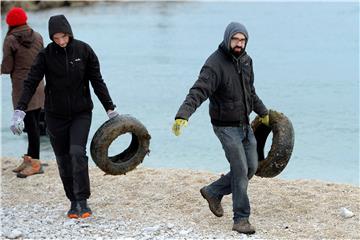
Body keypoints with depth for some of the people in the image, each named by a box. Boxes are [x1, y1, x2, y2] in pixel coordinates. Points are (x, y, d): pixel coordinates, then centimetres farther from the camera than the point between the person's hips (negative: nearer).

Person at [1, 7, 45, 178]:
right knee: (34, 123, 11)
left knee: (31, 125, -5)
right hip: (38, 86, 6)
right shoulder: (37, 37, 5)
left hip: (22, 87, -6)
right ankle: (29, 159, 20)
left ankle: (35, 163, -2)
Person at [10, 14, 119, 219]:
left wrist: (111, 109, 1)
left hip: (81, 113, -1)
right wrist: (20, 110, -21)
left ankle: (82, 200, -12)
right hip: (56, 115, 1)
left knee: (77, 152, -19)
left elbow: (97, 82, 1)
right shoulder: (46, 54, -6)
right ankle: (74, 202, 17)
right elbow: (31, 83, -9)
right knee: (63, 160, 4)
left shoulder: (84, 50, -5)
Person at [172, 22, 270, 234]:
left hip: (245, 125, 8)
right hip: (226, 127, -8)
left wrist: (263, 112, 31)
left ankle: (213, 192, 29)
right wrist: (183, 115, -48)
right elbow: (198, 91, -33)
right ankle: (241, 219, 3)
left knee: (251, 168, 11)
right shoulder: (215, 64, -20)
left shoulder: (245, 60, 5)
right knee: (241, 170, -8)